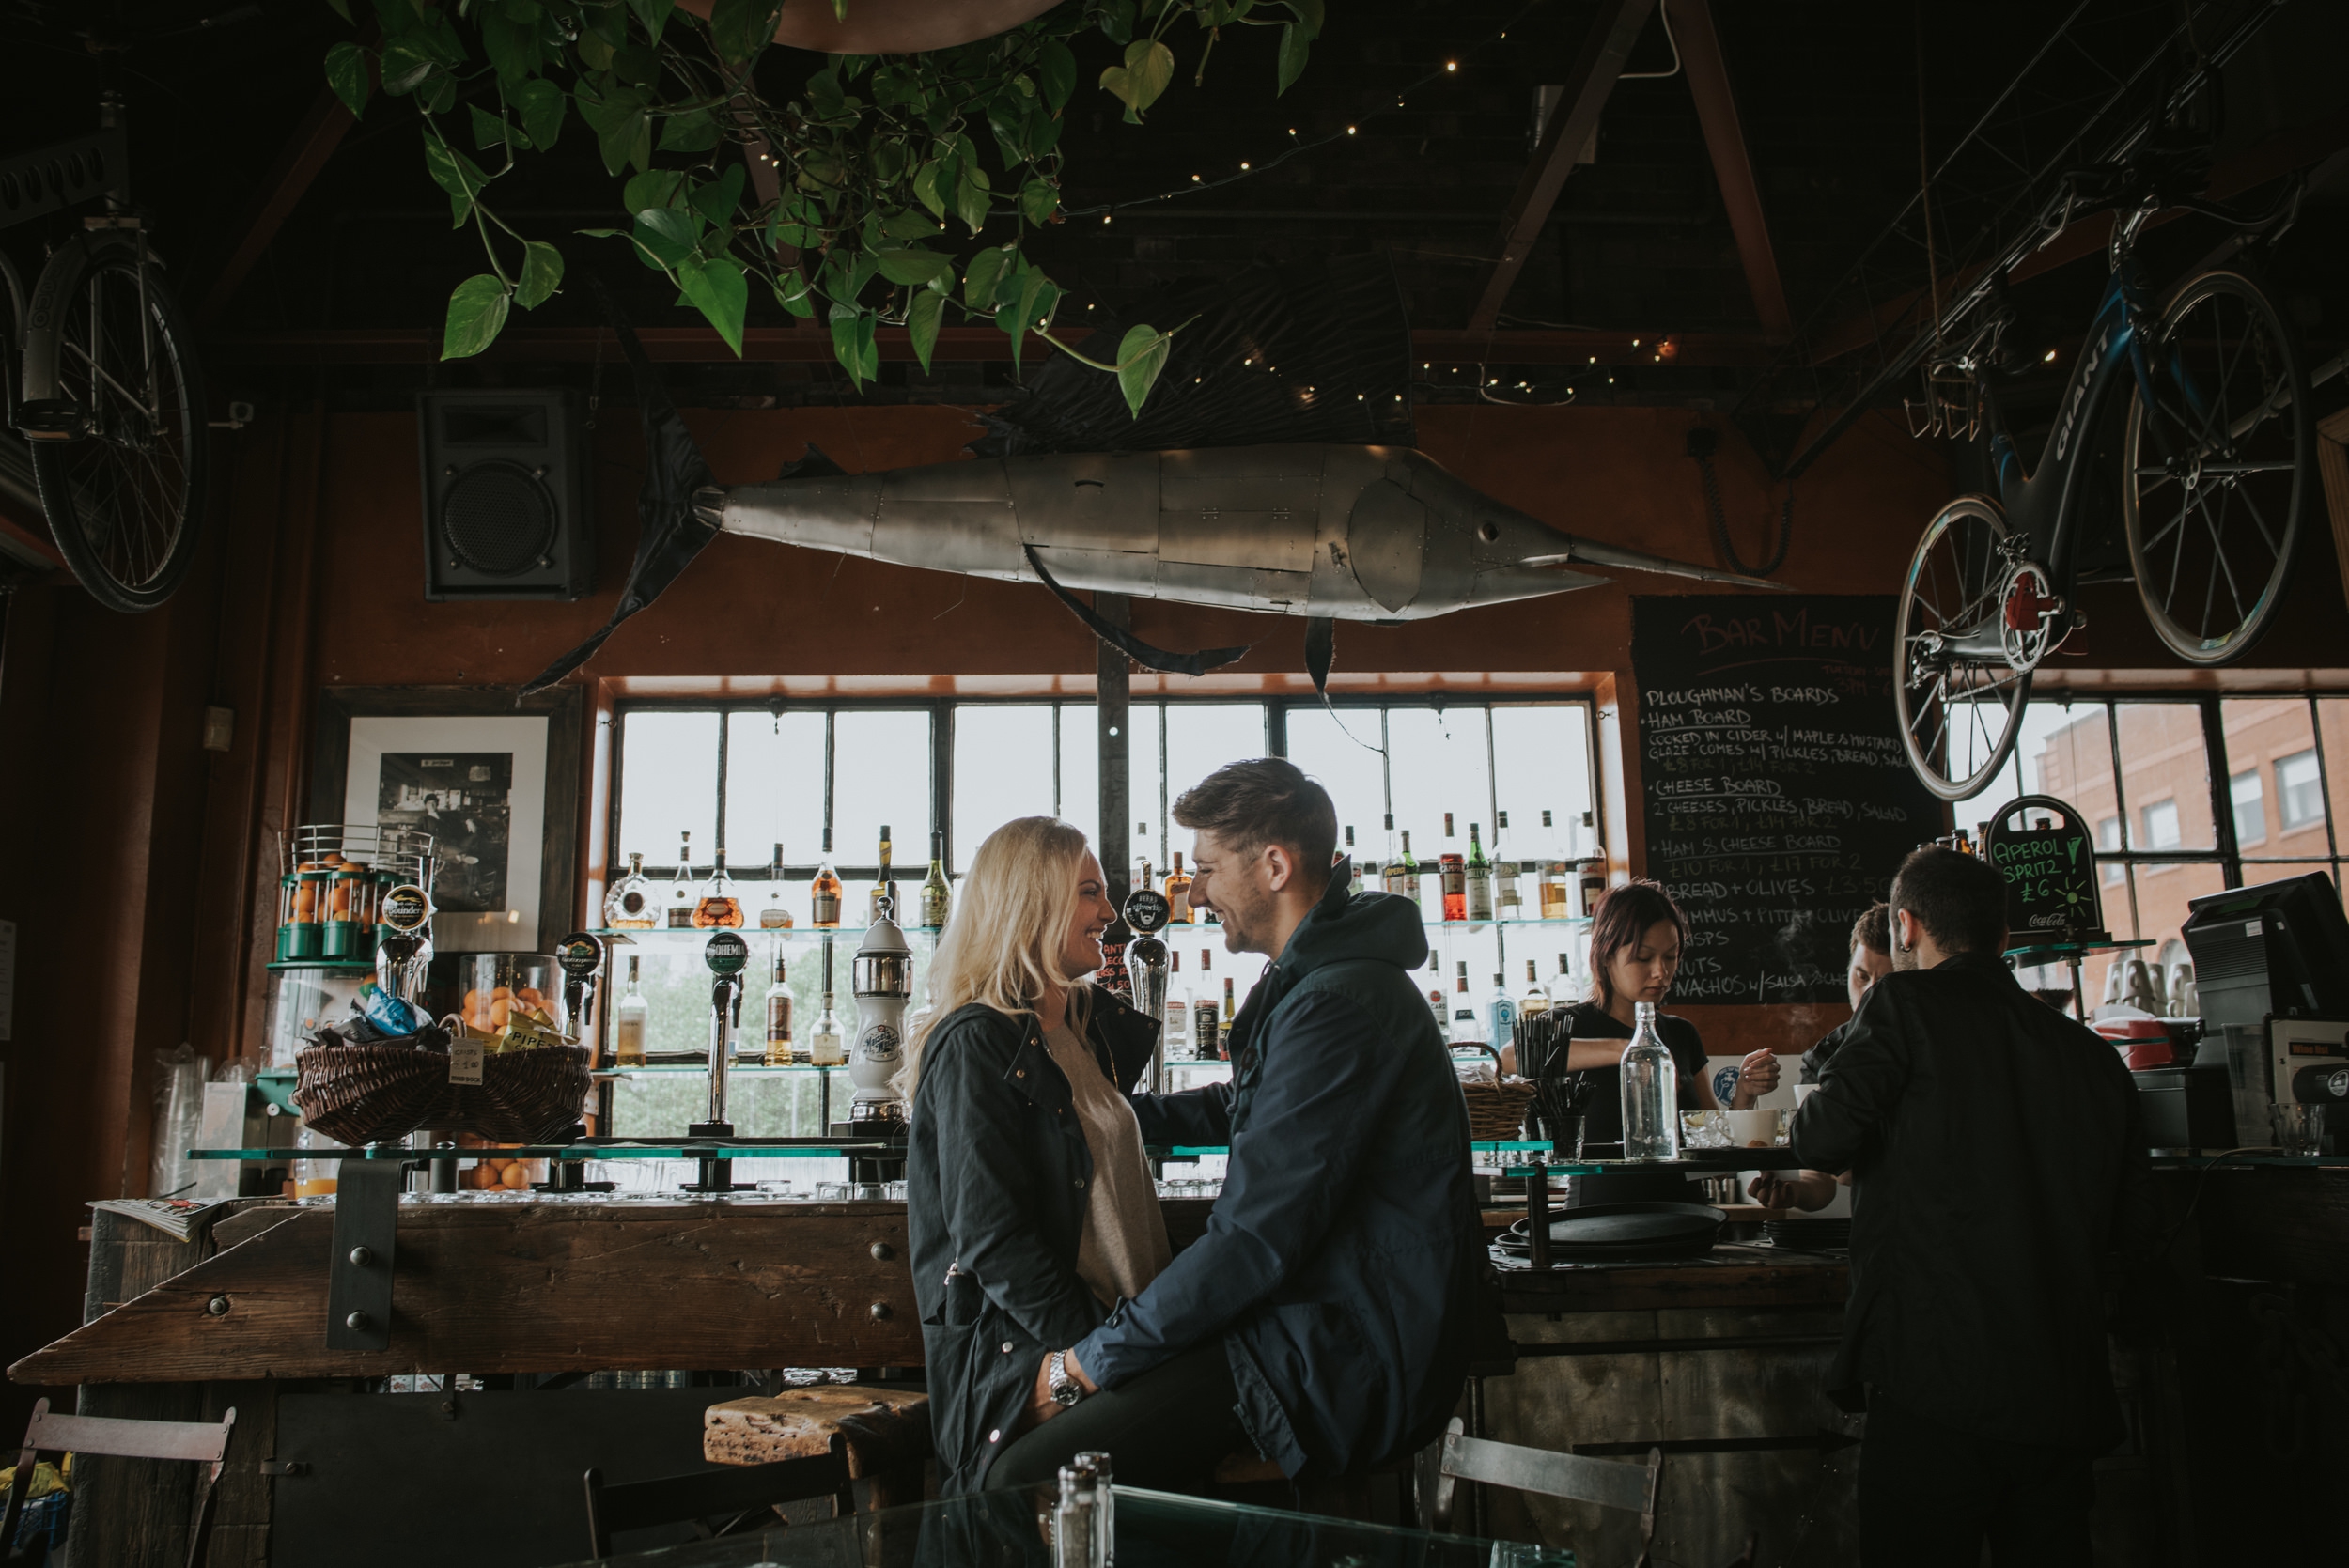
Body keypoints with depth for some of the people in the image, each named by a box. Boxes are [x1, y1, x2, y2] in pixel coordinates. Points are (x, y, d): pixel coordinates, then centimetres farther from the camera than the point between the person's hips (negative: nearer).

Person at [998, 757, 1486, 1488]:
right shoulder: (1313, 980, 15)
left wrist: (1088, 1362, -15)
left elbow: (1258, 1239, -24)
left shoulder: (1339, 1004, -20)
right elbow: (1242, 1107, 35)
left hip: (1354, 1360, -11)